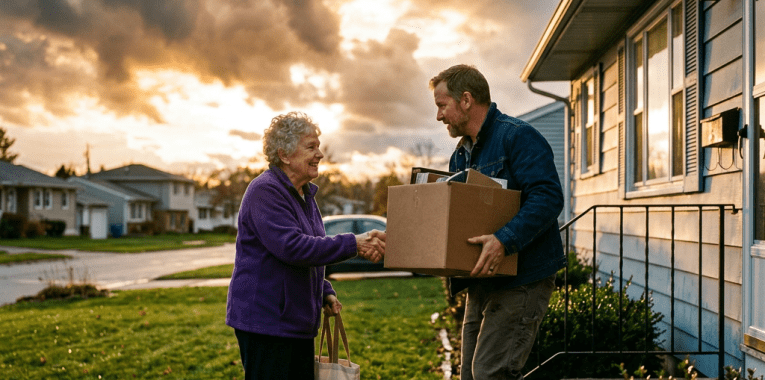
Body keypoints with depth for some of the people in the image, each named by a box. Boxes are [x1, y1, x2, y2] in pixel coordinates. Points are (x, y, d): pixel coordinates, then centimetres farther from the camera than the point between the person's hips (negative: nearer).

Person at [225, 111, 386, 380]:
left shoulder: (305, 194, 15)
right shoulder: (265, 191, -15)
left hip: (298, 322, 9)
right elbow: (292, 247, -28)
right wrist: (353, 245, -29)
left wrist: (325, 293, 12)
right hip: (264, 320, -9)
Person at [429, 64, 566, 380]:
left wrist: (504, 241, -33)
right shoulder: (461, 155, 17)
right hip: (482, 283, 9)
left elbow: (547, 198, -23)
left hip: (521, 280, -9)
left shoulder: (517, 137, -11)